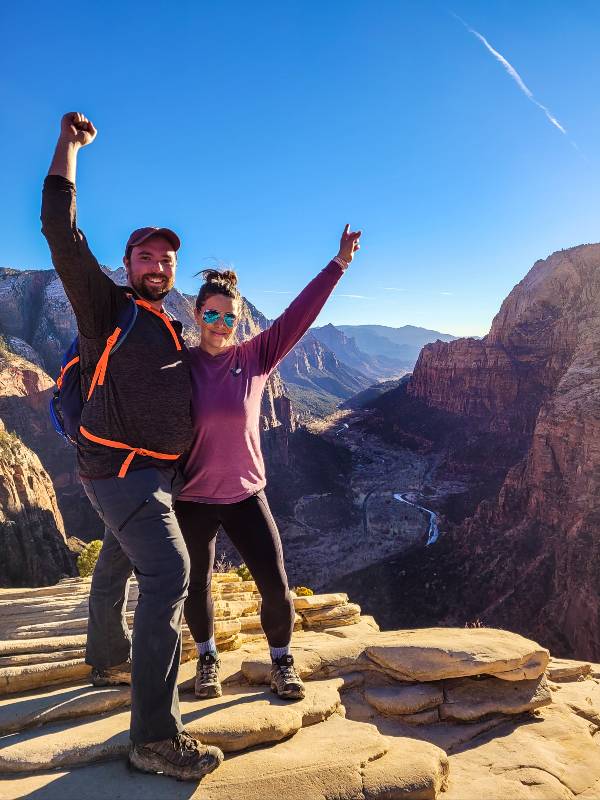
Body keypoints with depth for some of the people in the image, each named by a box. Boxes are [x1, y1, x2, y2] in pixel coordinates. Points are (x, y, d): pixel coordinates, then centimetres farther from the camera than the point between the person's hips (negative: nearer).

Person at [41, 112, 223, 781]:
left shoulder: (170, 329, 14)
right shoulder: (107, 307, -6)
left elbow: (198, 368, 32)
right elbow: (61, 232, -15)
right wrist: (68, 146, -14)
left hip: (152, 470, 9)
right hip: (120, 468, -9)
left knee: (118, 563, 25)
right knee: (168, 575, -20)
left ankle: (108, 660, 49)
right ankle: (155, 738, -15)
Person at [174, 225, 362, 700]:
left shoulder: (256, 358, -6)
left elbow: (298, 317, -11)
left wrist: (338, 265, -13)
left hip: (246, 494, 1)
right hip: (191, 498, 0)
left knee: (276, 585, 1)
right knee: (196, 586, 15)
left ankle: (282, 661, 29)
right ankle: (208, 659, 42)